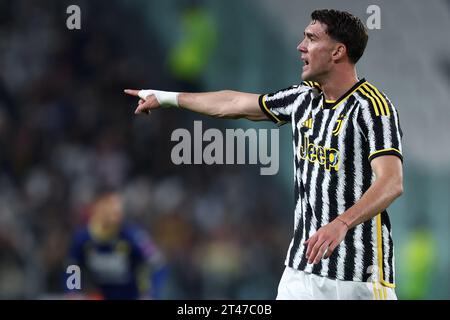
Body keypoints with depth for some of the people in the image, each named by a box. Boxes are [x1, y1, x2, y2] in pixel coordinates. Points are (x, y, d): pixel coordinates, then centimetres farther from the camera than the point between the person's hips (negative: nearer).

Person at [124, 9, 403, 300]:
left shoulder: (373, 106, -15)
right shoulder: (304, 98, 9)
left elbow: (392, 183, -27)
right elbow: (236, 104, 24)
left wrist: (341, 224, -42)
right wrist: (166, 98, 33)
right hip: (302, 265, 7)